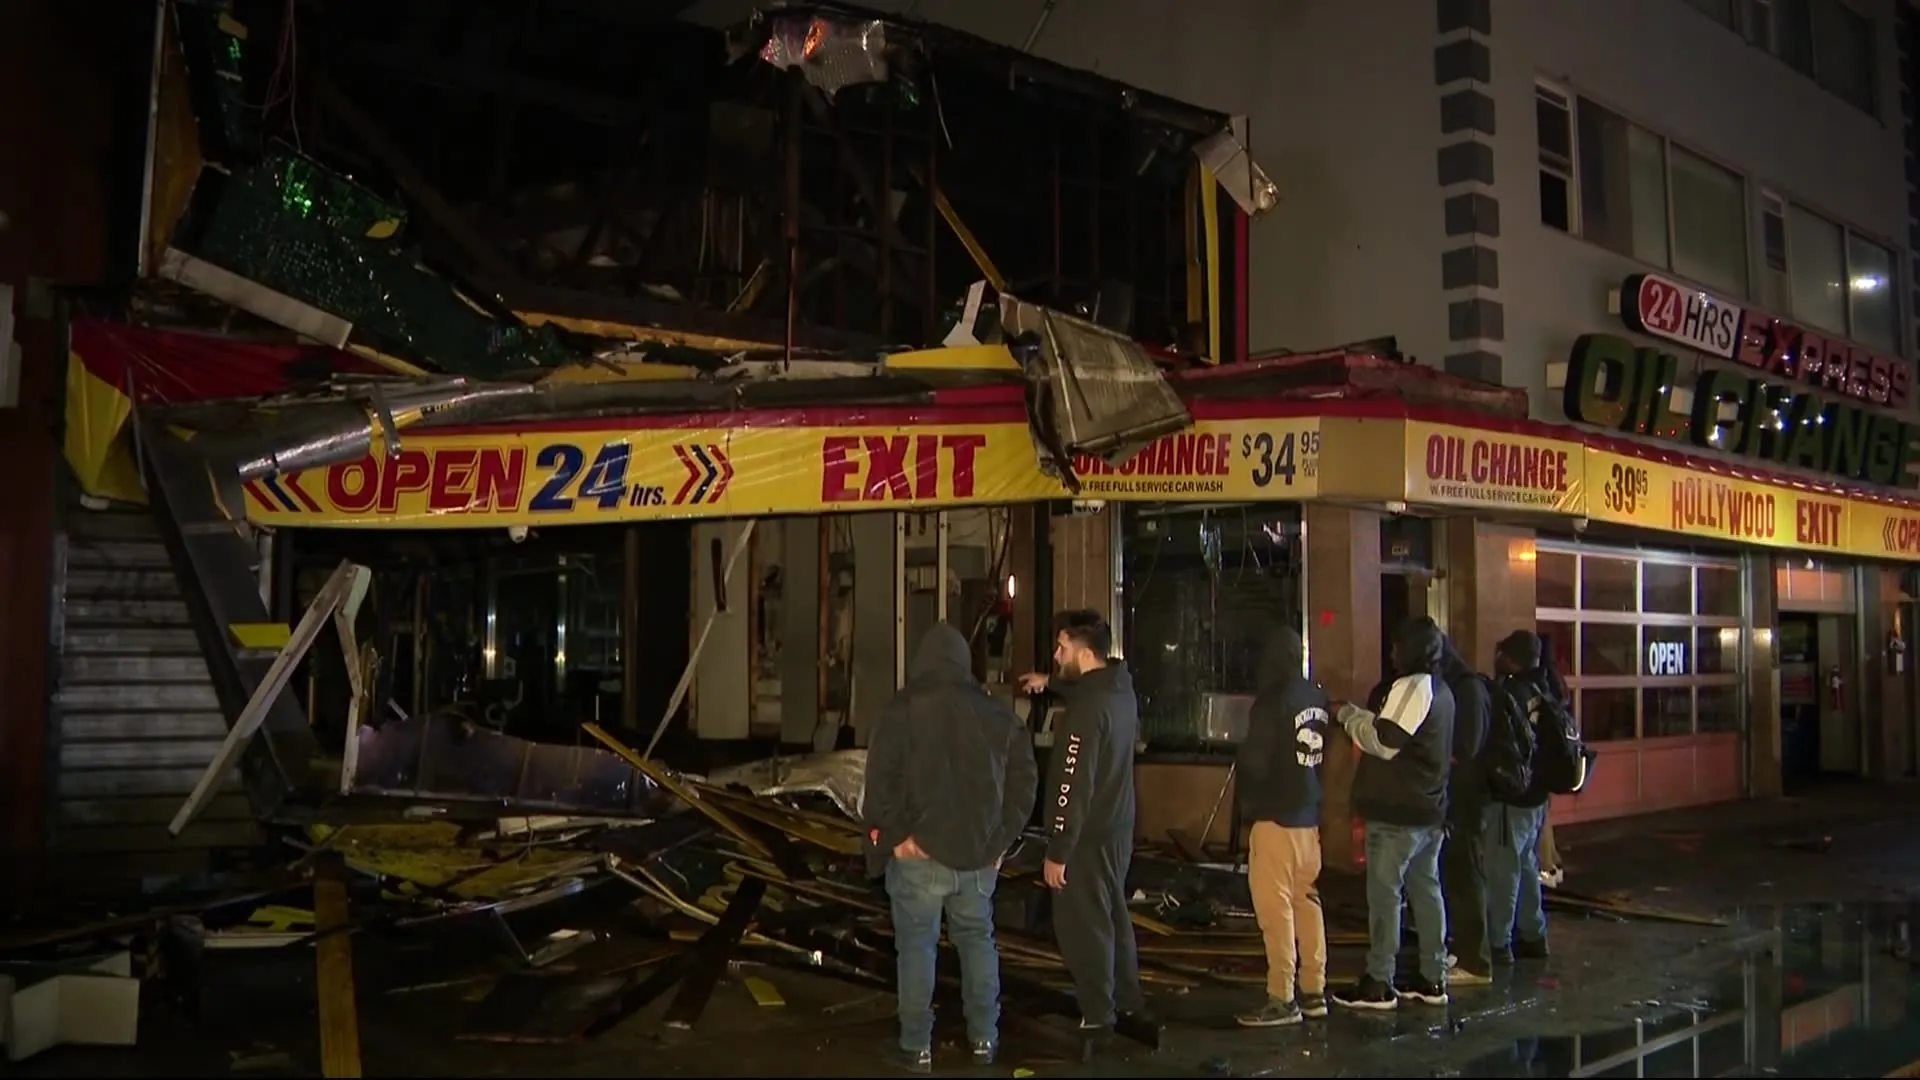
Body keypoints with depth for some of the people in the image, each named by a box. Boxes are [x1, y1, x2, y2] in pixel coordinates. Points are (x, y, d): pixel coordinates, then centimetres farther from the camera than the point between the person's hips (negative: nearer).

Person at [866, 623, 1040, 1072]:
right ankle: (984, 1037, 23)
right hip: (979, 854, 4)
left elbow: (881, 780, -14)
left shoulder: (903, 710, -7)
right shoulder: (998, 715, 6)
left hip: (920, 853, -4)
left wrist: (894, 835, -8)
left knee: (917, 946, 6)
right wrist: (1003, 838, 9)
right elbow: (1024, 779, 7)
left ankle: (917, 1046, 10)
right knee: (977, 939, 18)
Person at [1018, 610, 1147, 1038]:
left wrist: (1057, 851, -21)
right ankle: (1128, 999, 33)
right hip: (1117, 827, 9)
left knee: (1082, 926, 2)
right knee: (1113, 916, 21)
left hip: (1088, 836, -9)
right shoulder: (1121, 690, 2)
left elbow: (1073, 788, -25)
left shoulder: (1087, 710, -25)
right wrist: (1051, 682, 32)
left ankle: (1097, 1015, 11)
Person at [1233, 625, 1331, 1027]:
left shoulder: (1272, 702, -17)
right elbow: (1325, 755, 12)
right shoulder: (1318, 698, 3)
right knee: (1307, 901, 14)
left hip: (1277, 816, -7)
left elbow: (1254, 762, -15)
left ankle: (1282, 998, -3)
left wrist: (1247, 800, 2)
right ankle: (1314, 991, 19)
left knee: (1275, 906, -4)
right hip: (1310, 814, 8)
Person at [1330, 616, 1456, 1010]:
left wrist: (1351, 717, -6)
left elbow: (1384, 742, -19)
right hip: (1430, 809, 10)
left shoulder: (1411, 687, -16)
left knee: (1384, 892, -5)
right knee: (1426, 889, 13)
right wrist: (1365, 716, 9)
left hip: (1397, 813, -9)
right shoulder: (1441, 690, 15)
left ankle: (1379, 983, -2)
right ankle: (1433, 978, 18)